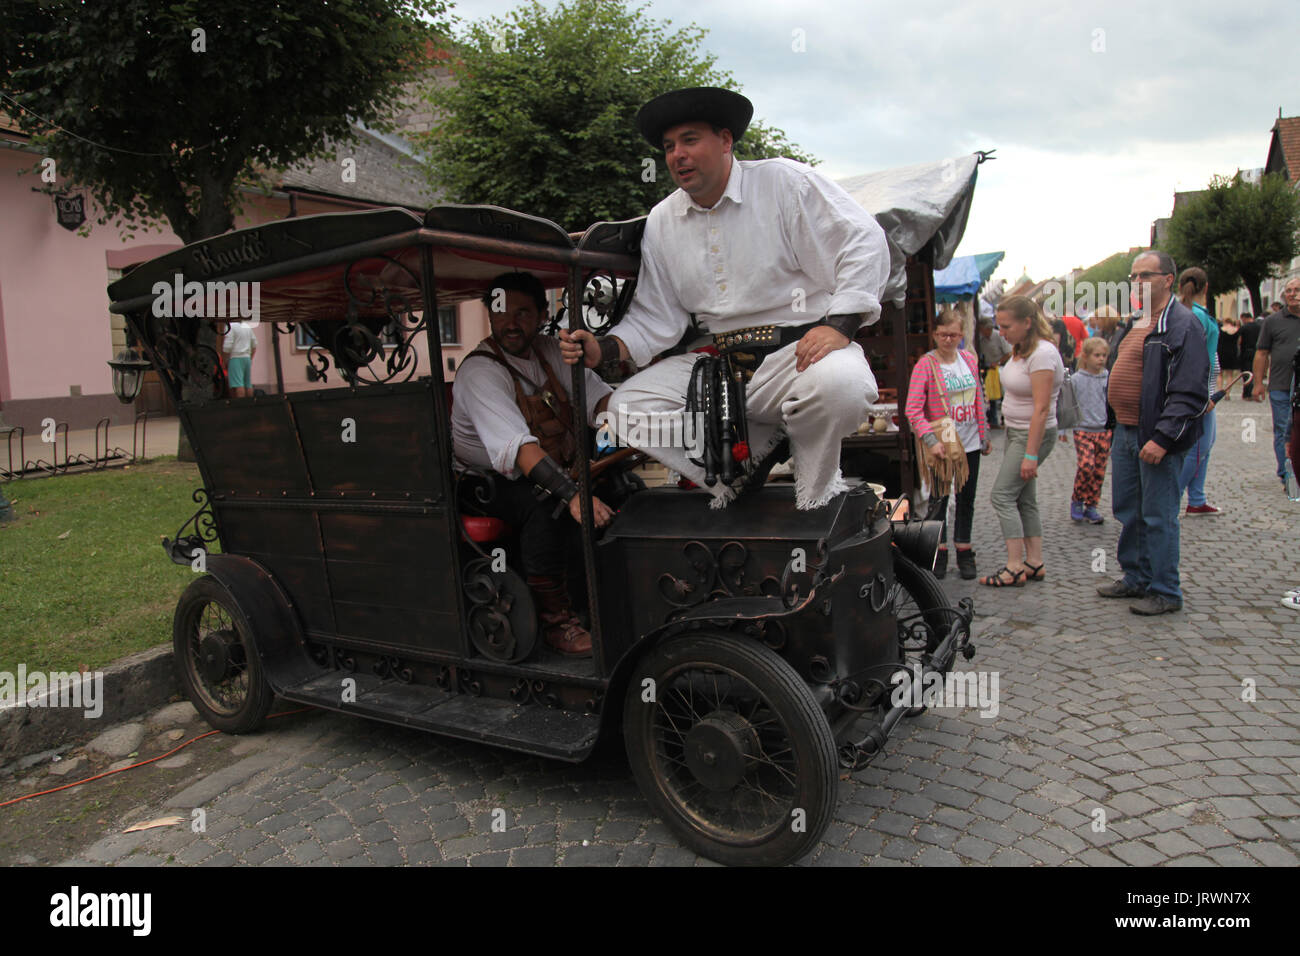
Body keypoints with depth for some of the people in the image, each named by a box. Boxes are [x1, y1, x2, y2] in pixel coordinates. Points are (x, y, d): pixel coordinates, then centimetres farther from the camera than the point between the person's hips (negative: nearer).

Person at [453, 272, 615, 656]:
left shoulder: (550, 351, 3)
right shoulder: (479, 372, -21)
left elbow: (596, 394, -6)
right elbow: (516, 446, -35)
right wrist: (570, 494, -47)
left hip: (555, 470, 7)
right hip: (489, 481, -7)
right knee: (549, 508, -34)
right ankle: (555, 618, -22)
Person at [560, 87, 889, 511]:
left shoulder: (785, 182, -1)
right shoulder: (660, 223, 12)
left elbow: (865, 242, -7)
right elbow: (654, 317, 12)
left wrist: (837, 326, -19)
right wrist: (603, 349, -7)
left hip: (800, 350, -4)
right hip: (718, 364, 5)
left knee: (837, 383, -38)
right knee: (629, 406, -12)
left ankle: (816, 496, -6)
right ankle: (758, 445, -4)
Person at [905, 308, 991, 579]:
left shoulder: (970, 360, 5)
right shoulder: (926, 364, -11)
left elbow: (978, 401, 13)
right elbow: (913, 409, -18)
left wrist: (984, 435, 13)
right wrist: (931, 440, -27)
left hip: (969, 444, 4)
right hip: (940, 445, -4)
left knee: (966, 499, 12)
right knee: (939, 499, 6)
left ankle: (964, 551, 24)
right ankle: (940, 551, 20)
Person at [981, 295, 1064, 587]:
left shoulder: (1042, 354, -20)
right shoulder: (1021, 350, 9)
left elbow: (1041, 409, -23)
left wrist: (1030, 454, -24)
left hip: (1034, 435, -9)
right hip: (1015, 432, 9)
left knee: (1002, 495, -9)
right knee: (1025, 498, 11)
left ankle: (1015, 568, -5)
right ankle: (1034, 563, 17)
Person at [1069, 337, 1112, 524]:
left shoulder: (1109, 379, 4)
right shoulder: (1076, 379, -3)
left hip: (1104, 431, 3)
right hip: (1083, 430, -3)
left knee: (1099, 470, 5)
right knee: (1086, 464, -19)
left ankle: (1091, 506, 18)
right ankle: (1077, 501, 1)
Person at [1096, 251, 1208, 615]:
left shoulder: (1183, 325, -13)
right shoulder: (1134, 324, 15)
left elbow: (1190, 393, -19)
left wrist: (1162, 438, -23)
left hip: (1157, 437, -9)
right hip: (1125, 432, 9)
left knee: (1158, 517, -1)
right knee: (1127, 512, 16)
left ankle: (1165, 592, 10)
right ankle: (1136, 578, 29)